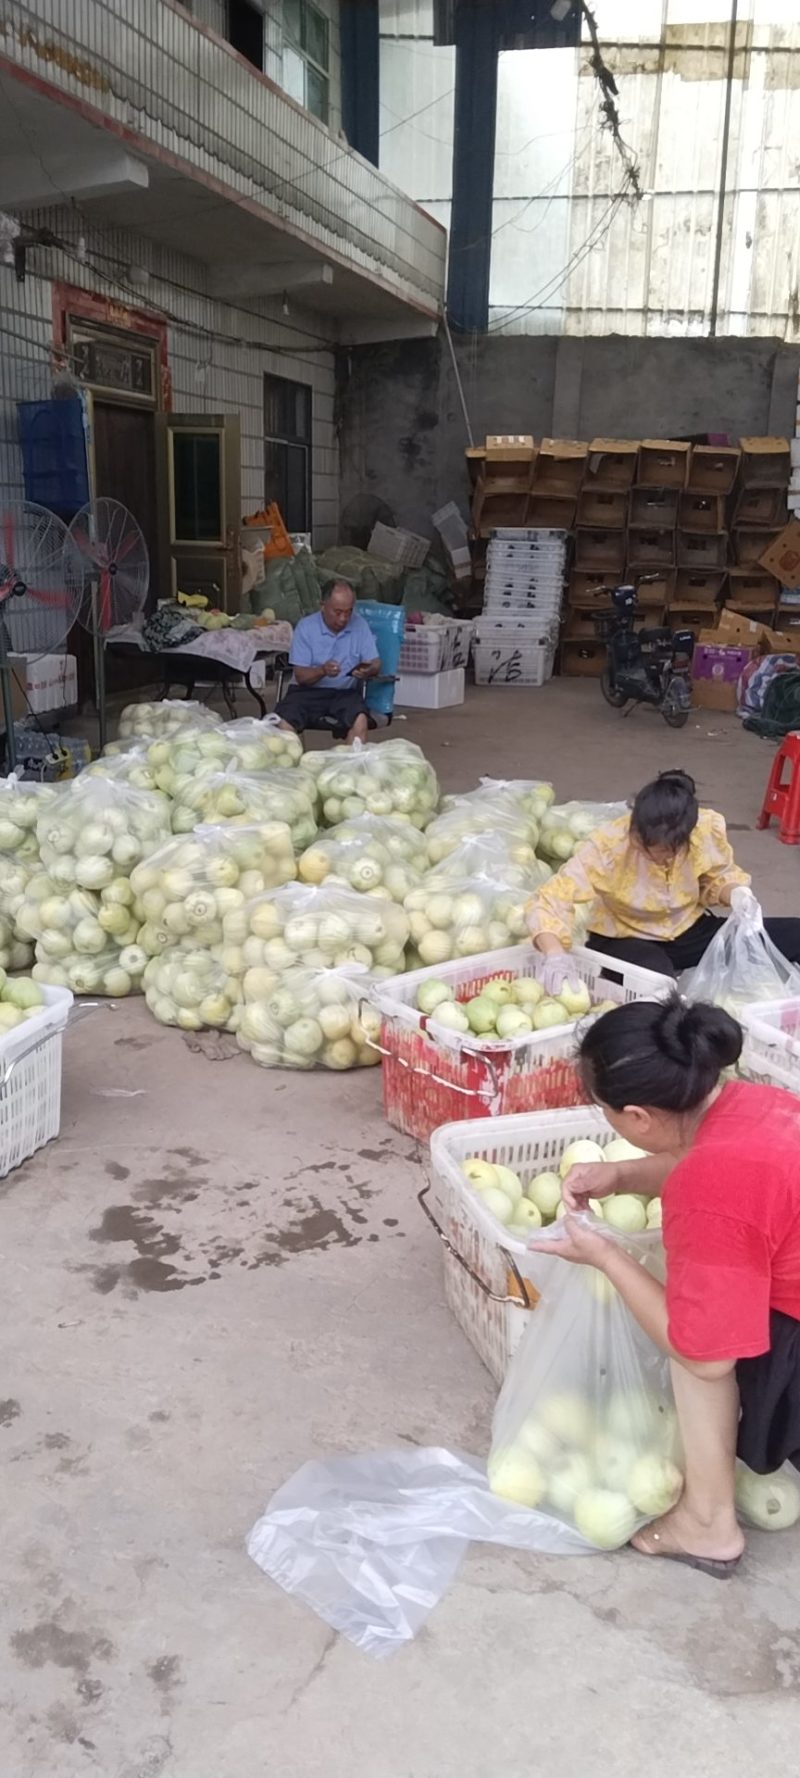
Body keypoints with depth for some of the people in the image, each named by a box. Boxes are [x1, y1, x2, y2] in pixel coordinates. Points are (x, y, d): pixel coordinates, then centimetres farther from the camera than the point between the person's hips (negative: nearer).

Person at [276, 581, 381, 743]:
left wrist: (367, 671, -24)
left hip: (346, 692, 0)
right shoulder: (305, 626, -2)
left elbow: (375, 664, 1)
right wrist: (322, 671, -27)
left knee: (360, 721, -33)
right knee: (282, 723, -29)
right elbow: (300, 676, -6)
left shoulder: (360, 625, 3)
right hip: (308, 691, 0)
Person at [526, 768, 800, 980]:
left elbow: (718, 877, 0)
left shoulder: (708, 829, -21)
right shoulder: (608, 846, -30)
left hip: (688, 930, 4)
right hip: (624, 939, -4)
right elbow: (548, 902, -34)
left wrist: (736, 893, -23)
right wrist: (555, 957, -52)